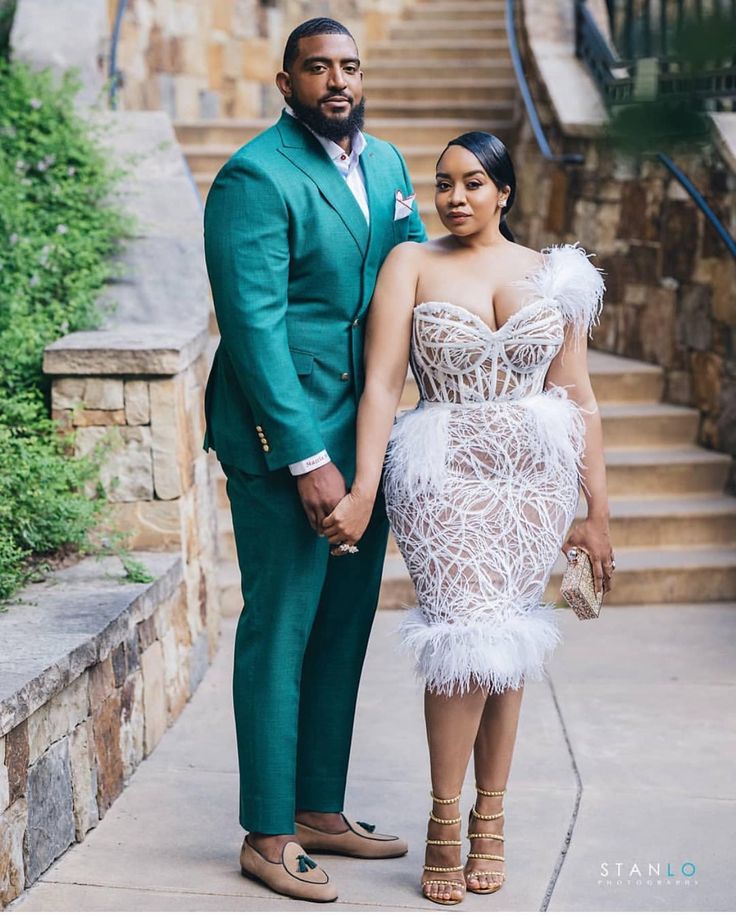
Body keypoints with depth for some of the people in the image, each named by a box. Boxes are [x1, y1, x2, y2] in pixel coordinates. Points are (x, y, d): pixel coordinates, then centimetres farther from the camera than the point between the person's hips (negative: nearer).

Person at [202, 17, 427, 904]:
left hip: (366, 432, 8)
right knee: (280, 632, 1)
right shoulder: (255, 178, -12)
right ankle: (267, 836, 13)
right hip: (284, 439, -8)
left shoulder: (386, 163, 12)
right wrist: (308, 458, -21)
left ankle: (320, 809, 28)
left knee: (345, 628, 14)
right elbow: (254, 326, -18)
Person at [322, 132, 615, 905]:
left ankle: (489, 816, 20)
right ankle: (444, 826, 5)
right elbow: (381, 383, -7)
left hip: (534, 477, 3)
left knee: (507, 642, 7)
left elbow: (580, 400, 9)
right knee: (467, 639, -10)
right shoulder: (412, 263, 1)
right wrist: (362, 491, -15)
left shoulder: (552, 275, 8)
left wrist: (596, 510, 6)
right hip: (446, 474, -2)